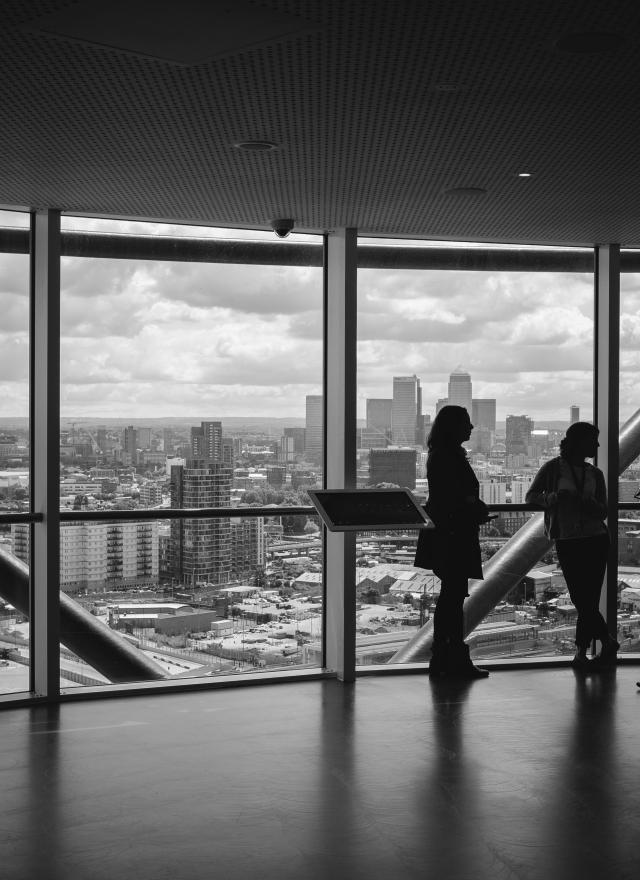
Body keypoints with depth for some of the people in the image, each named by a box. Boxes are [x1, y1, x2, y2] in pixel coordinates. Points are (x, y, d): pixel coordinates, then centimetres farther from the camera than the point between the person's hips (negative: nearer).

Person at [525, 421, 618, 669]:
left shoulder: (595, 474, 10)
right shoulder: (553, 468, 1)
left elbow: (603, 512, 9)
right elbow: (530, 496, 2)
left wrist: (591, 504, -14)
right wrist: (552, 497, -18)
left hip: (595, 539, 2)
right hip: (566, 542, -2)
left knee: (587, 599, -4)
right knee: (581, 598, 0)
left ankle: (581, 651, 7)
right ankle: (608, 642, 17)